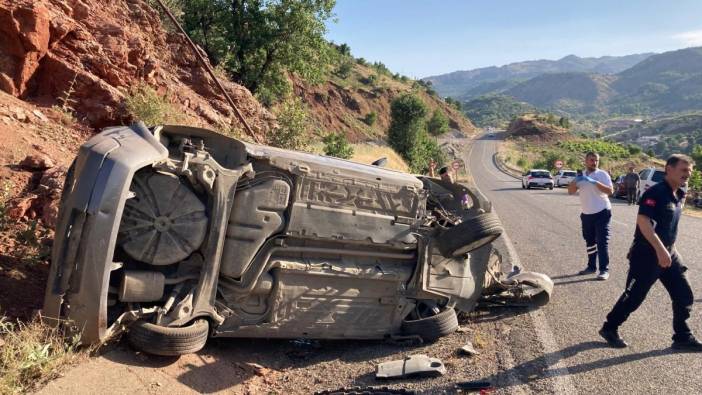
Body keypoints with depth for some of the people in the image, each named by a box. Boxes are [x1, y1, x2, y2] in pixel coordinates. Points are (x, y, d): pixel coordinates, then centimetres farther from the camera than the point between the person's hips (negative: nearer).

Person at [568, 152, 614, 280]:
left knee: (602, 242, -6)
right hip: (586, 214, 6)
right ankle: (591, 266, 25)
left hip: (602, 213, -6)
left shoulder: (603, 174, -7)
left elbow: (610, 191, -18)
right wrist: (576, 181, -15)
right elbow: (570, 191, 4)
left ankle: (604, 270, -3)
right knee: (590, 241, 14)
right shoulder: (581, 175, 9)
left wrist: (595, 182, -27)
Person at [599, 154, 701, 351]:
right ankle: (609, 328, 18)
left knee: (684, 295, 9)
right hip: (647, 255, -8)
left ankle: (683, 337, 24)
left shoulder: (680, 195, 9)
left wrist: (670, 248, 23)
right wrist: (660, 250, -33)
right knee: (634, 296, 2)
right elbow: (643, 222, -29)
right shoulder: (656, 193, -19)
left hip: (669, 254, 8)